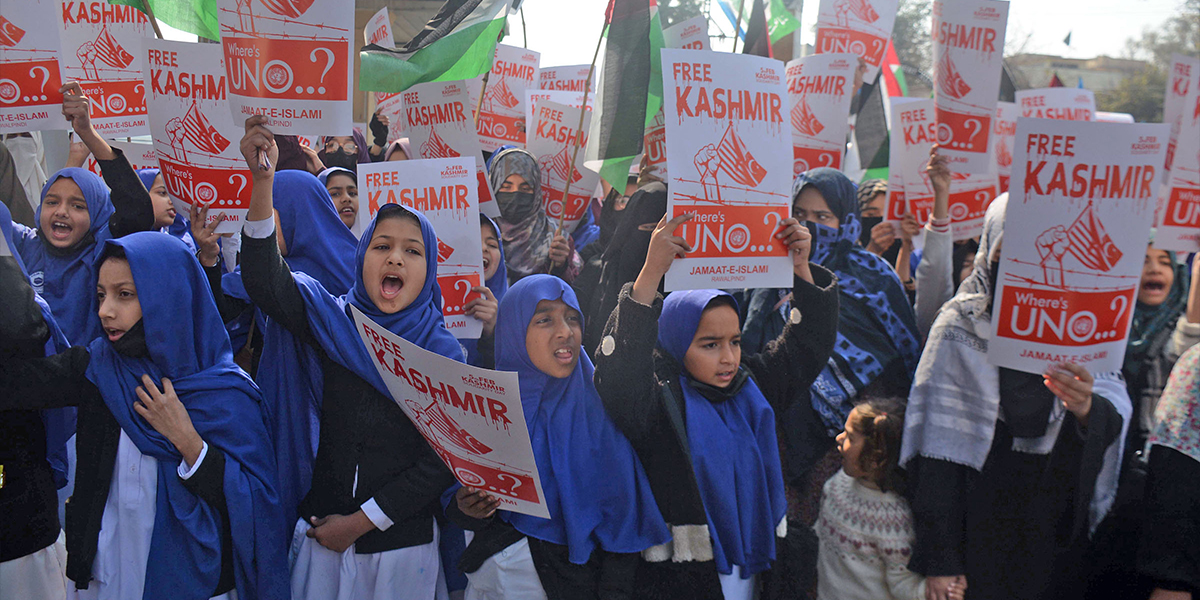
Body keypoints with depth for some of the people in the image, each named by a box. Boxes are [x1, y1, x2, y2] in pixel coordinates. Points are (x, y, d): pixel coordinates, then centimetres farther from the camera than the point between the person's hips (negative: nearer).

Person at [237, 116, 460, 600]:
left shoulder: (442, 352, -7)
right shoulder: (332, 321, -2)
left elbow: (442, 461, -8)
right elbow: (266, 280, -19)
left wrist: (361, 521, -10)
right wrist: (263, 180, -31)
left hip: (401, 541, -1)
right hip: (320, 531, 2)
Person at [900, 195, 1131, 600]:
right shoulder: (960, 328, -7)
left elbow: (1115, 414, -11)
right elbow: (938, 451, -10)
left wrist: (1087, 408, -34)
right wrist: (938, 559, -13)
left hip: (1061, 536, 3)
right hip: (979, 533, -2)